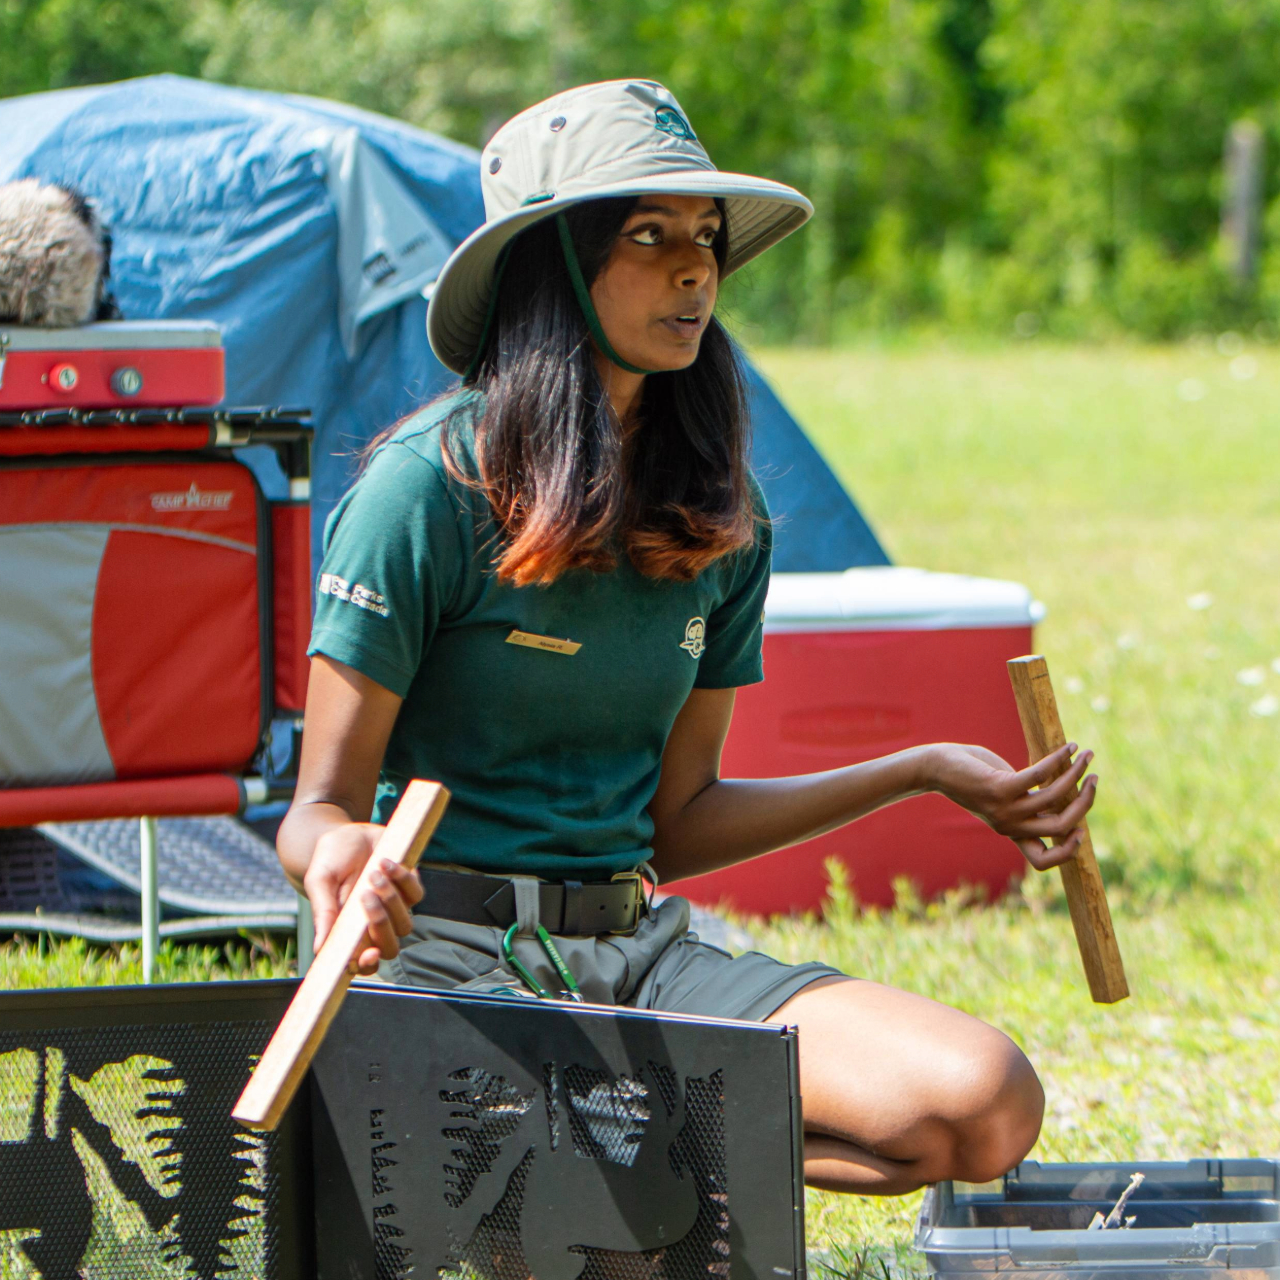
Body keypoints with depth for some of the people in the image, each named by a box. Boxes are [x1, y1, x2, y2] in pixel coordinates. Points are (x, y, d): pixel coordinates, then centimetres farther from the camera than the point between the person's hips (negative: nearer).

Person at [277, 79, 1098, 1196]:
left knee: (987, 1106, -18)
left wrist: (922, 772, 15)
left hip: (641, 950, 7)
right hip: (450, 957, -7)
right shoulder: (429, 487, -9)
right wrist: (338, 856, -32)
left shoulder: (717, 519, 10)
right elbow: (324, 801, -7)